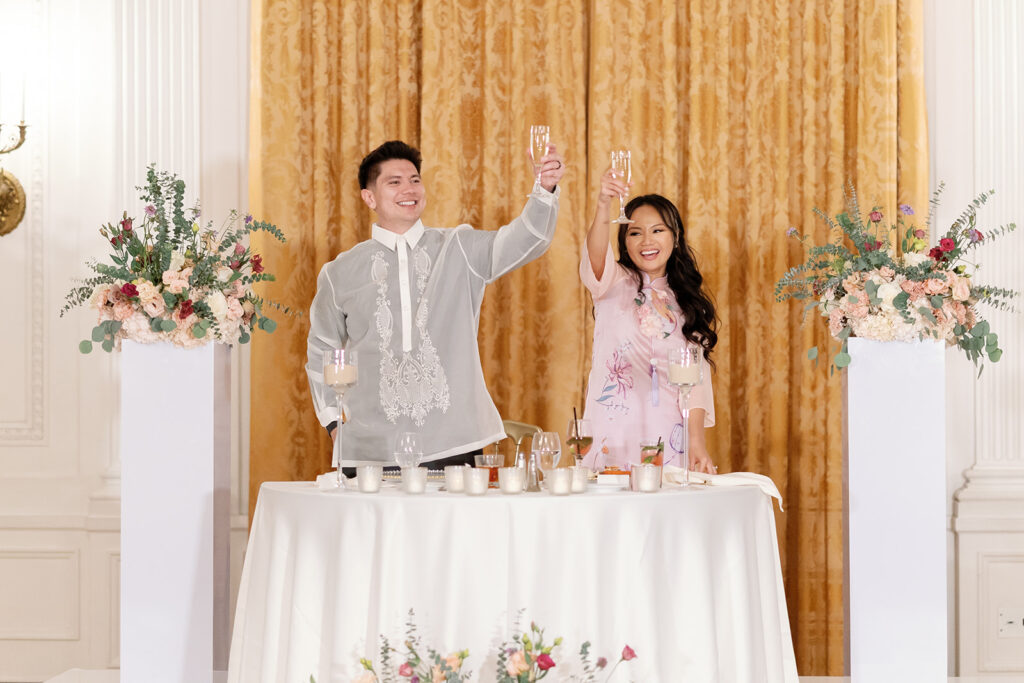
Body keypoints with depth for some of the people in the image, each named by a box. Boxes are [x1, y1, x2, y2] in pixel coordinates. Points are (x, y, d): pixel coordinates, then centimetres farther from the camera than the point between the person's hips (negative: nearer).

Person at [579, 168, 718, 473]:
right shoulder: (614, 284, 5)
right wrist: (603, 205, -38)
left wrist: (697, 441, -9)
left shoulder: (687, 303, 12)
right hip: (613, 435, -2)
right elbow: (596, 255, -19)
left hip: (667, 436, 2)